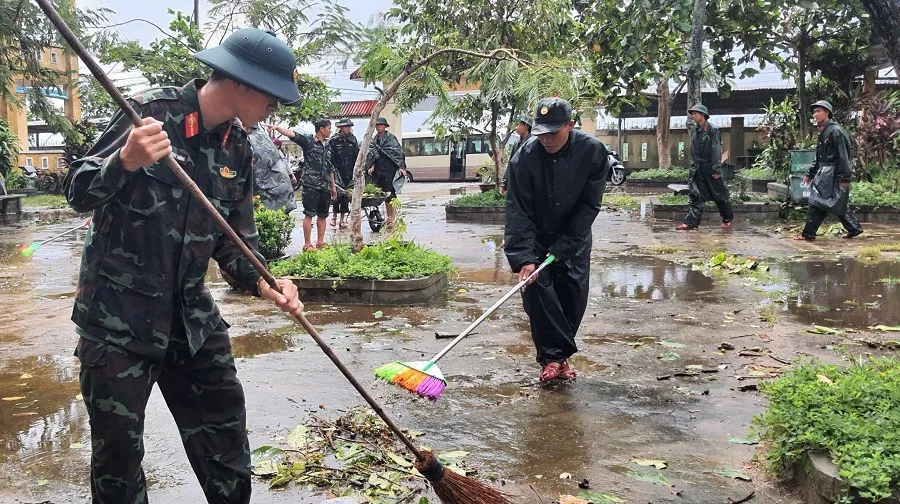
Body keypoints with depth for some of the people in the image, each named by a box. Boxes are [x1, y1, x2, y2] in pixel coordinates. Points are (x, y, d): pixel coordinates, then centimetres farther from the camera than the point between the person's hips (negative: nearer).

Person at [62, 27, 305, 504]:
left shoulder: (237, 147, 5)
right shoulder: (151, 111, -13)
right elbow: (79, 193, -13)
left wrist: (261, 281, -9)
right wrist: (125, 160, -33)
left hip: (191, 315, 6)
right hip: (118, 316, -5)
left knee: (225, 434, 12)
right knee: (118, 447, 5)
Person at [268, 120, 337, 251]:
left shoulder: (327, 145, 18)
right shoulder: (308, 140, -2)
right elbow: (292, 134, -17)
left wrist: (333, 185, 23)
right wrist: (277, 128, -34)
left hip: (325, 185, 7)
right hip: (311, 184, -7)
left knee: (322, 215, 10)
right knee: (309, 214, -6)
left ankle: (320, 242, 20)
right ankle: (307, 244, -4)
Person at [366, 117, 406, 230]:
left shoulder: (390, 138, -3)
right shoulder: (374, 140, 16)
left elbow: (398, 153, -9)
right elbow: (372, 155, 16)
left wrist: (401, 167, -17)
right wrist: (372, 166, 1)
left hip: (390, 169, -6)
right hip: (379, 170, 6)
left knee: (391, 193, -10)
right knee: (385, 194, 9)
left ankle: (393, 219, -9)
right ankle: (389, 218, 17)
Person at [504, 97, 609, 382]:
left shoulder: (593, 151, -19)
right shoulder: (525, 157, -22)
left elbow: (589, 205, -16)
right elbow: (518, 210, -23)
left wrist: (562, 248, -19)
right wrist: (524, 257, -30)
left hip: (574, 239, 1)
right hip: (536, 238, -1)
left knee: (574, 296, -1)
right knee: (536, 290, -14)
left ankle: (558, 355, 14)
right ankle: (553, 357, -7)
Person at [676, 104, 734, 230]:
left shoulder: (712, 130, -10)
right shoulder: (694, 131, 9)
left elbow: (716, 150, -13)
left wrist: (716, 170, -16)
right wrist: (693, 167, 10)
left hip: (710, 168, -5)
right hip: (698, 168, 5)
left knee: (719, 195, 7)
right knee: (696, 196, -2)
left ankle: (727, 219, 24)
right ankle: (691, 221, -6)